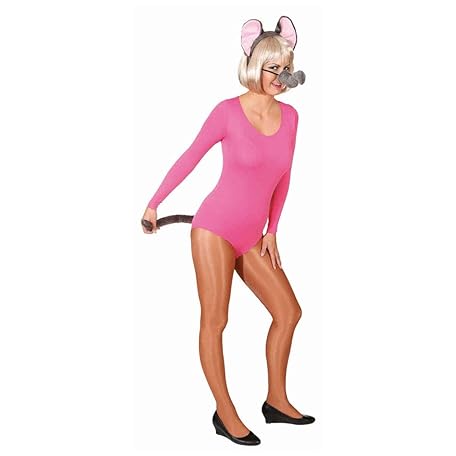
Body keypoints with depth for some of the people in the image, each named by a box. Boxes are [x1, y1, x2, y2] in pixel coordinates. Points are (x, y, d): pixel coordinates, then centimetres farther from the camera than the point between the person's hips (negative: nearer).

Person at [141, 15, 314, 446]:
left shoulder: (289, 116, 4)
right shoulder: (227, 112, -12)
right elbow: (190, 158, -3)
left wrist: (271, 231, 13)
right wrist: (153, 204, 2)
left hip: (251, 236, 6)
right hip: (215, 228, -6)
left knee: (288, 311, 7)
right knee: (214, 322, -2)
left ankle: (276, 401, 21)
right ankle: (225, 414, 11)